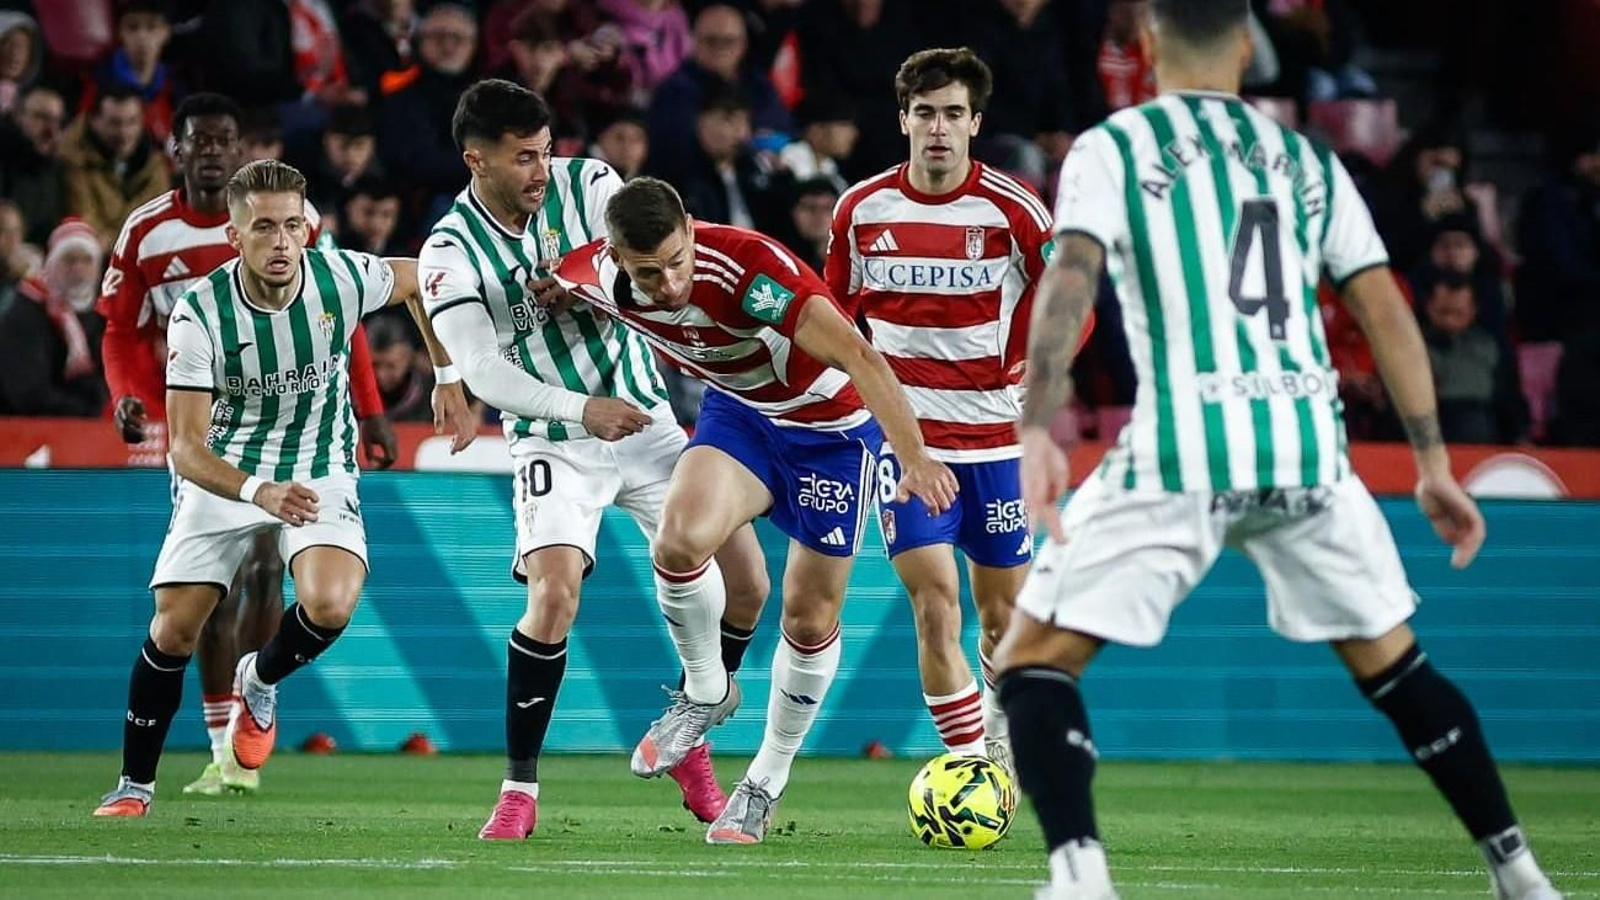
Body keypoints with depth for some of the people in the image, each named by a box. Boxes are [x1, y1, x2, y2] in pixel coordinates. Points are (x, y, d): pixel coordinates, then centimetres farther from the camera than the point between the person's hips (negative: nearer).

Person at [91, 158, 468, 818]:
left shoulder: (340, 278, -18)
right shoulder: (199, 312, -22)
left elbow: (418, 279, 7)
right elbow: (186, 448, -25)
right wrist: (258, 492, -43)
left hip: (321, 471, 1)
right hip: (223, 472, -1)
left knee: (330, 605, -25)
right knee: (173, 629, -7)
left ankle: (260, 681, 9)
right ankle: (135, 785, 15)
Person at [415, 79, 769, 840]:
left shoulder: (586, 183, -6)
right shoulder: (451, 253, -14)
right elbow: (483, 373, -20)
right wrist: (582, 410, -31)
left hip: (647, 420, 4)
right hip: (554, 443, -4)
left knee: (745, 584, 0)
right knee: (554, 597, -25)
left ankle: (687, 744, 22)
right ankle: (518, 790, -12)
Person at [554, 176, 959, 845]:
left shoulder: (748, 268, -37)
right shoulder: (596, 277, -20)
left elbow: (858, 357, -38)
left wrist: (914, 457, -40)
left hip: (833, 428, -4)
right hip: (739, 413, 4)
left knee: (810, 616, 2)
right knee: (679, 539, -25)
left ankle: (766, 781, 23)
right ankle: (705, 691, 3)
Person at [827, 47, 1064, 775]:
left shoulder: (1012, 210, -8)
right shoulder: (861, 209, -1)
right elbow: (833, 311, 15)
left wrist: (1023, 374, -6)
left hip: (993, 434, 0)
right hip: (902, 434, 0)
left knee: (1001, 616, 8)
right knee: (935, 605, -14)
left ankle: (1000, 741, 35)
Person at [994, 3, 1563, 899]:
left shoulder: (1111, 150, 6)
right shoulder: (1308, 162, 17)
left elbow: (1071, 279, -11)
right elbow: (1389, 315, 13)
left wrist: (1038, 431, -21)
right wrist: (1434, 466, 16)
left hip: (1181, 453, -4)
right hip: (1307, 449, 4)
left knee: (1032, 660, 4)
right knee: (1395, 665, 22)